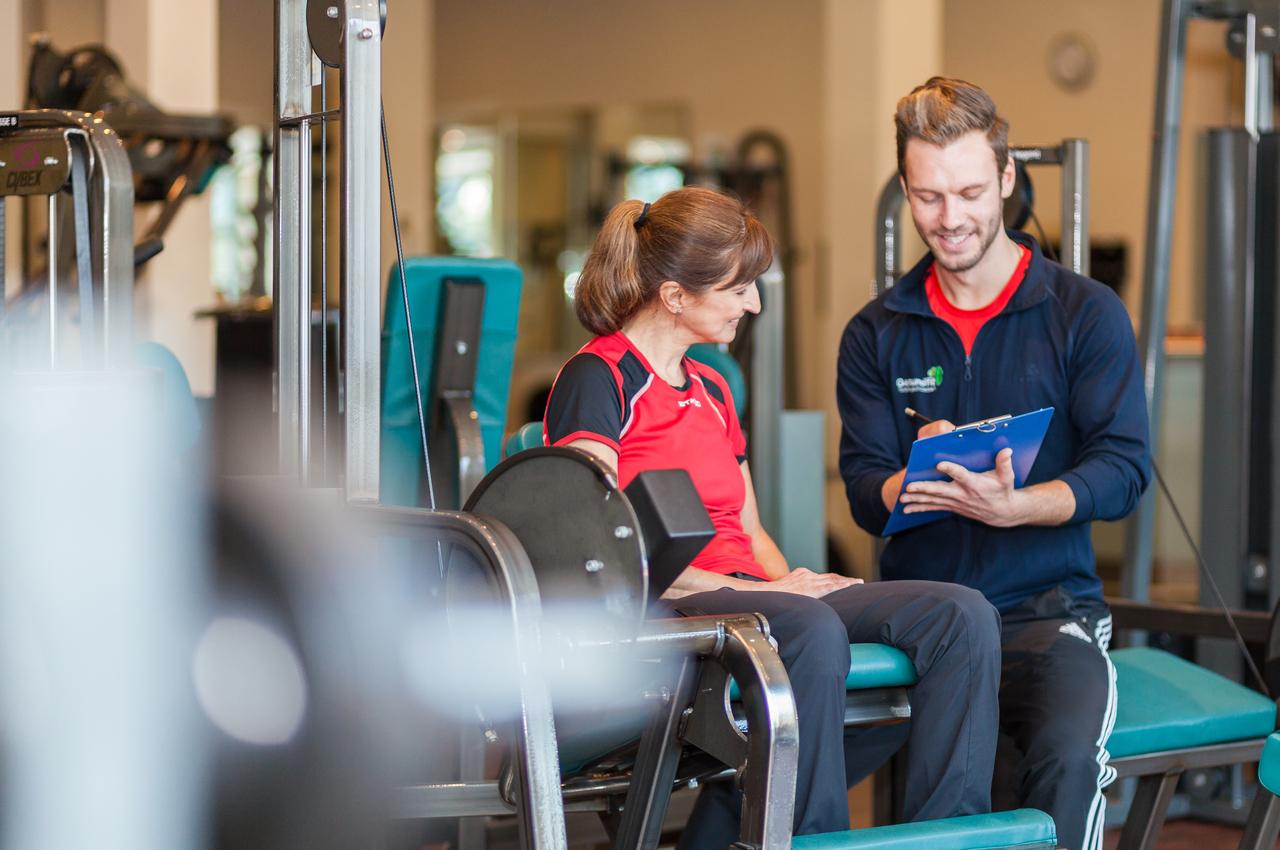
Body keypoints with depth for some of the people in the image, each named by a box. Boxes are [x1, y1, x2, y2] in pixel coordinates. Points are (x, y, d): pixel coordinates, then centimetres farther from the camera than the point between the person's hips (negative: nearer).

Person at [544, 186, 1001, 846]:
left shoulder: (711, 390, 25)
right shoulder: (597, 379, -2)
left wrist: (790, 581, 2)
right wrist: (766, 591, -15)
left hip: (747, 595, 8)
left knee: (961, 617, -16)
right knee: (812, 632, -40)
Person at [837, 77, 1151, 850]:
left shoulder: (1087, 314, 5)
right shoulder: (876, 335, 14)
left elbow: (1124, 471, -4)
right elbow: (865, 496, 6)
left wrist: (1011, 506, -22)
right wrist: (914, 482, -18)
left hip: (1047, 607, -1)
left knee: (1067, 754, -32)